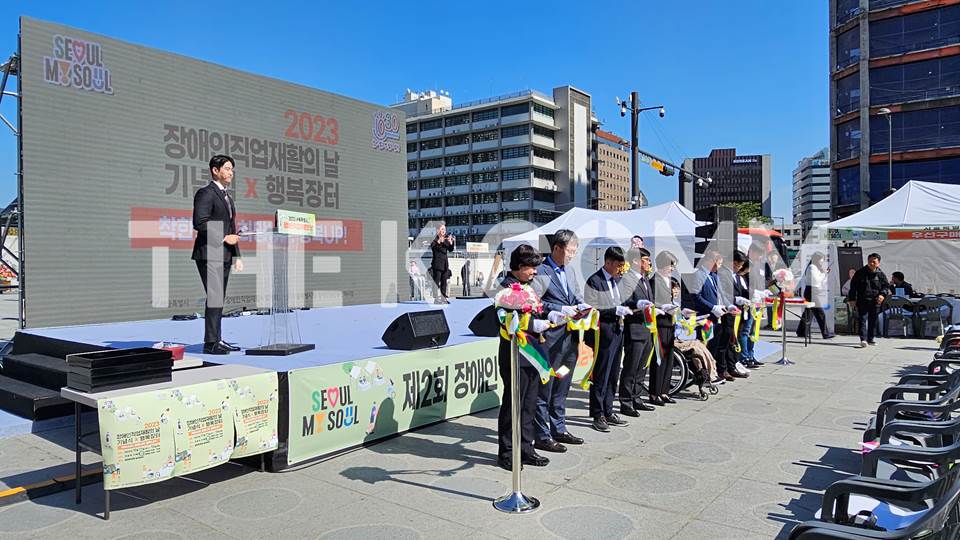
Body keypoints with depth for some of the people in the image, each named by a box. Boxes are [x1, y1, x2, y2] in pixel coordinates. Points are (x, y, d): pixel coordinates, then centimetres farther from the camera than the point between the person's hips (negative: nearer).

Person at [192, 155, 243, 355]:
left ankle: (216, 340, 15)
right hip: (210, 254, -9)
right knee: (214, 297, -12)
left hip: (224, 256, 9)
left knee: (219, 299, 10)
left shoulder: (227, 197, 22)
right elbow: (200, 223, -17)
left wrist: (237, 256, 19)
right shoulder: (205, 193, -6)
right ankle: (211, 343, -8)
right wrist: (224, 238, -15)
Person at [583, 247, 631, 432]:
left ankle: (608, 411, 24)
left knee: (613, 375, 14)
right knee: (600, 375, -2)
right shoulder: (594, 281, -11)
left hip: (618, 329, 8)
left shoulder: (618, 279, 12)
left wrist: (625, 309, 4)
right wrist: (616, 310, -18)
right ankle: (598, 415, 7)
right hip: (604, 331, -8)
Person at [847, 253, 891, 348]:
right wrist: (852, 298, 0)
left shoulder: (881, 274, 6)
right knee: (863, 320, -12)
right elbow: (853, 286, 5)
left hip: (875, 302, 3)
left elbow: (886, 286, 10)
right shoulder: (860, 273, 2)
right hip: (862, 301, -2)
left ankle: (870, 339, 22)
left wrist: (883, 294, -11)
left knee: (873, 321, 10)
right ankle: (863, 339, -20)